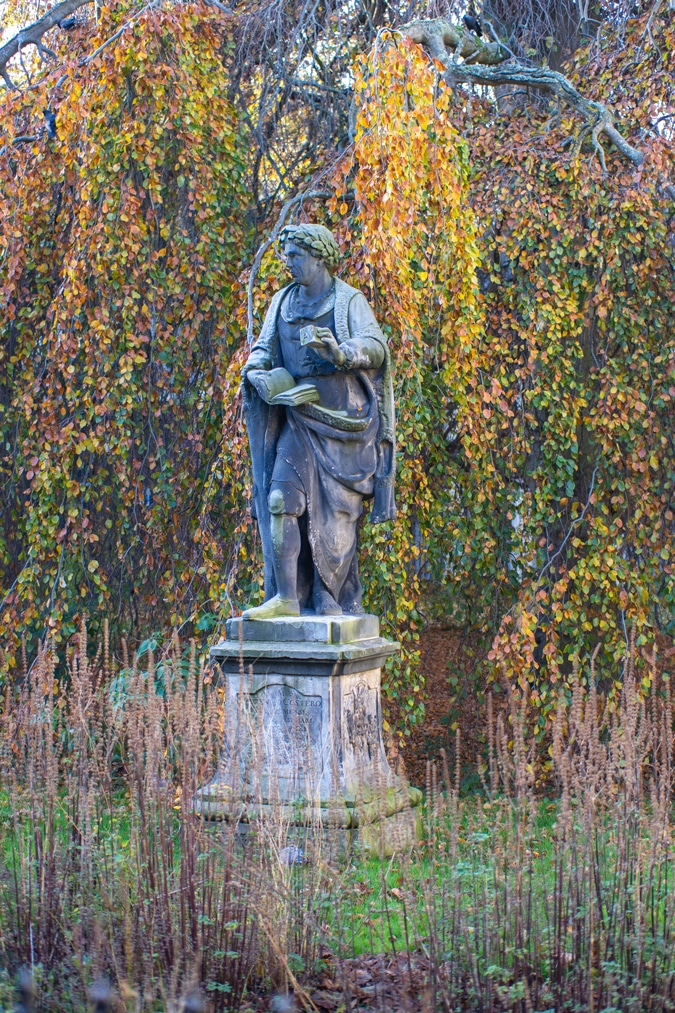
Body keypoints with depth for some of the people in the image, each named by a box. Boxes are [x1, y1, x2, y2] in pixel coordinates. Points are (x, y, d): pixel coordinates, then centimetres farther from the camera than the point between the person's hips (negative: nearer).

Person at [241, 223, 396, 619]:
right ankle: (286, 597, -11)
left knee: (337, 511, -2)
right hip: (299, 420, 4)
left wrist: (341, 353, -35)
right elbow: (263, 348, 12)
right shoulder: (283, 302, 13)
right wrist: (257, 372, -12)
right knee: (282, 498, -12)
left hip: (343, 421, -4)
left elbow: (375, 345, -14)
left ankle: (330, 601, 7)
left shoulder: (349, 300, -1)